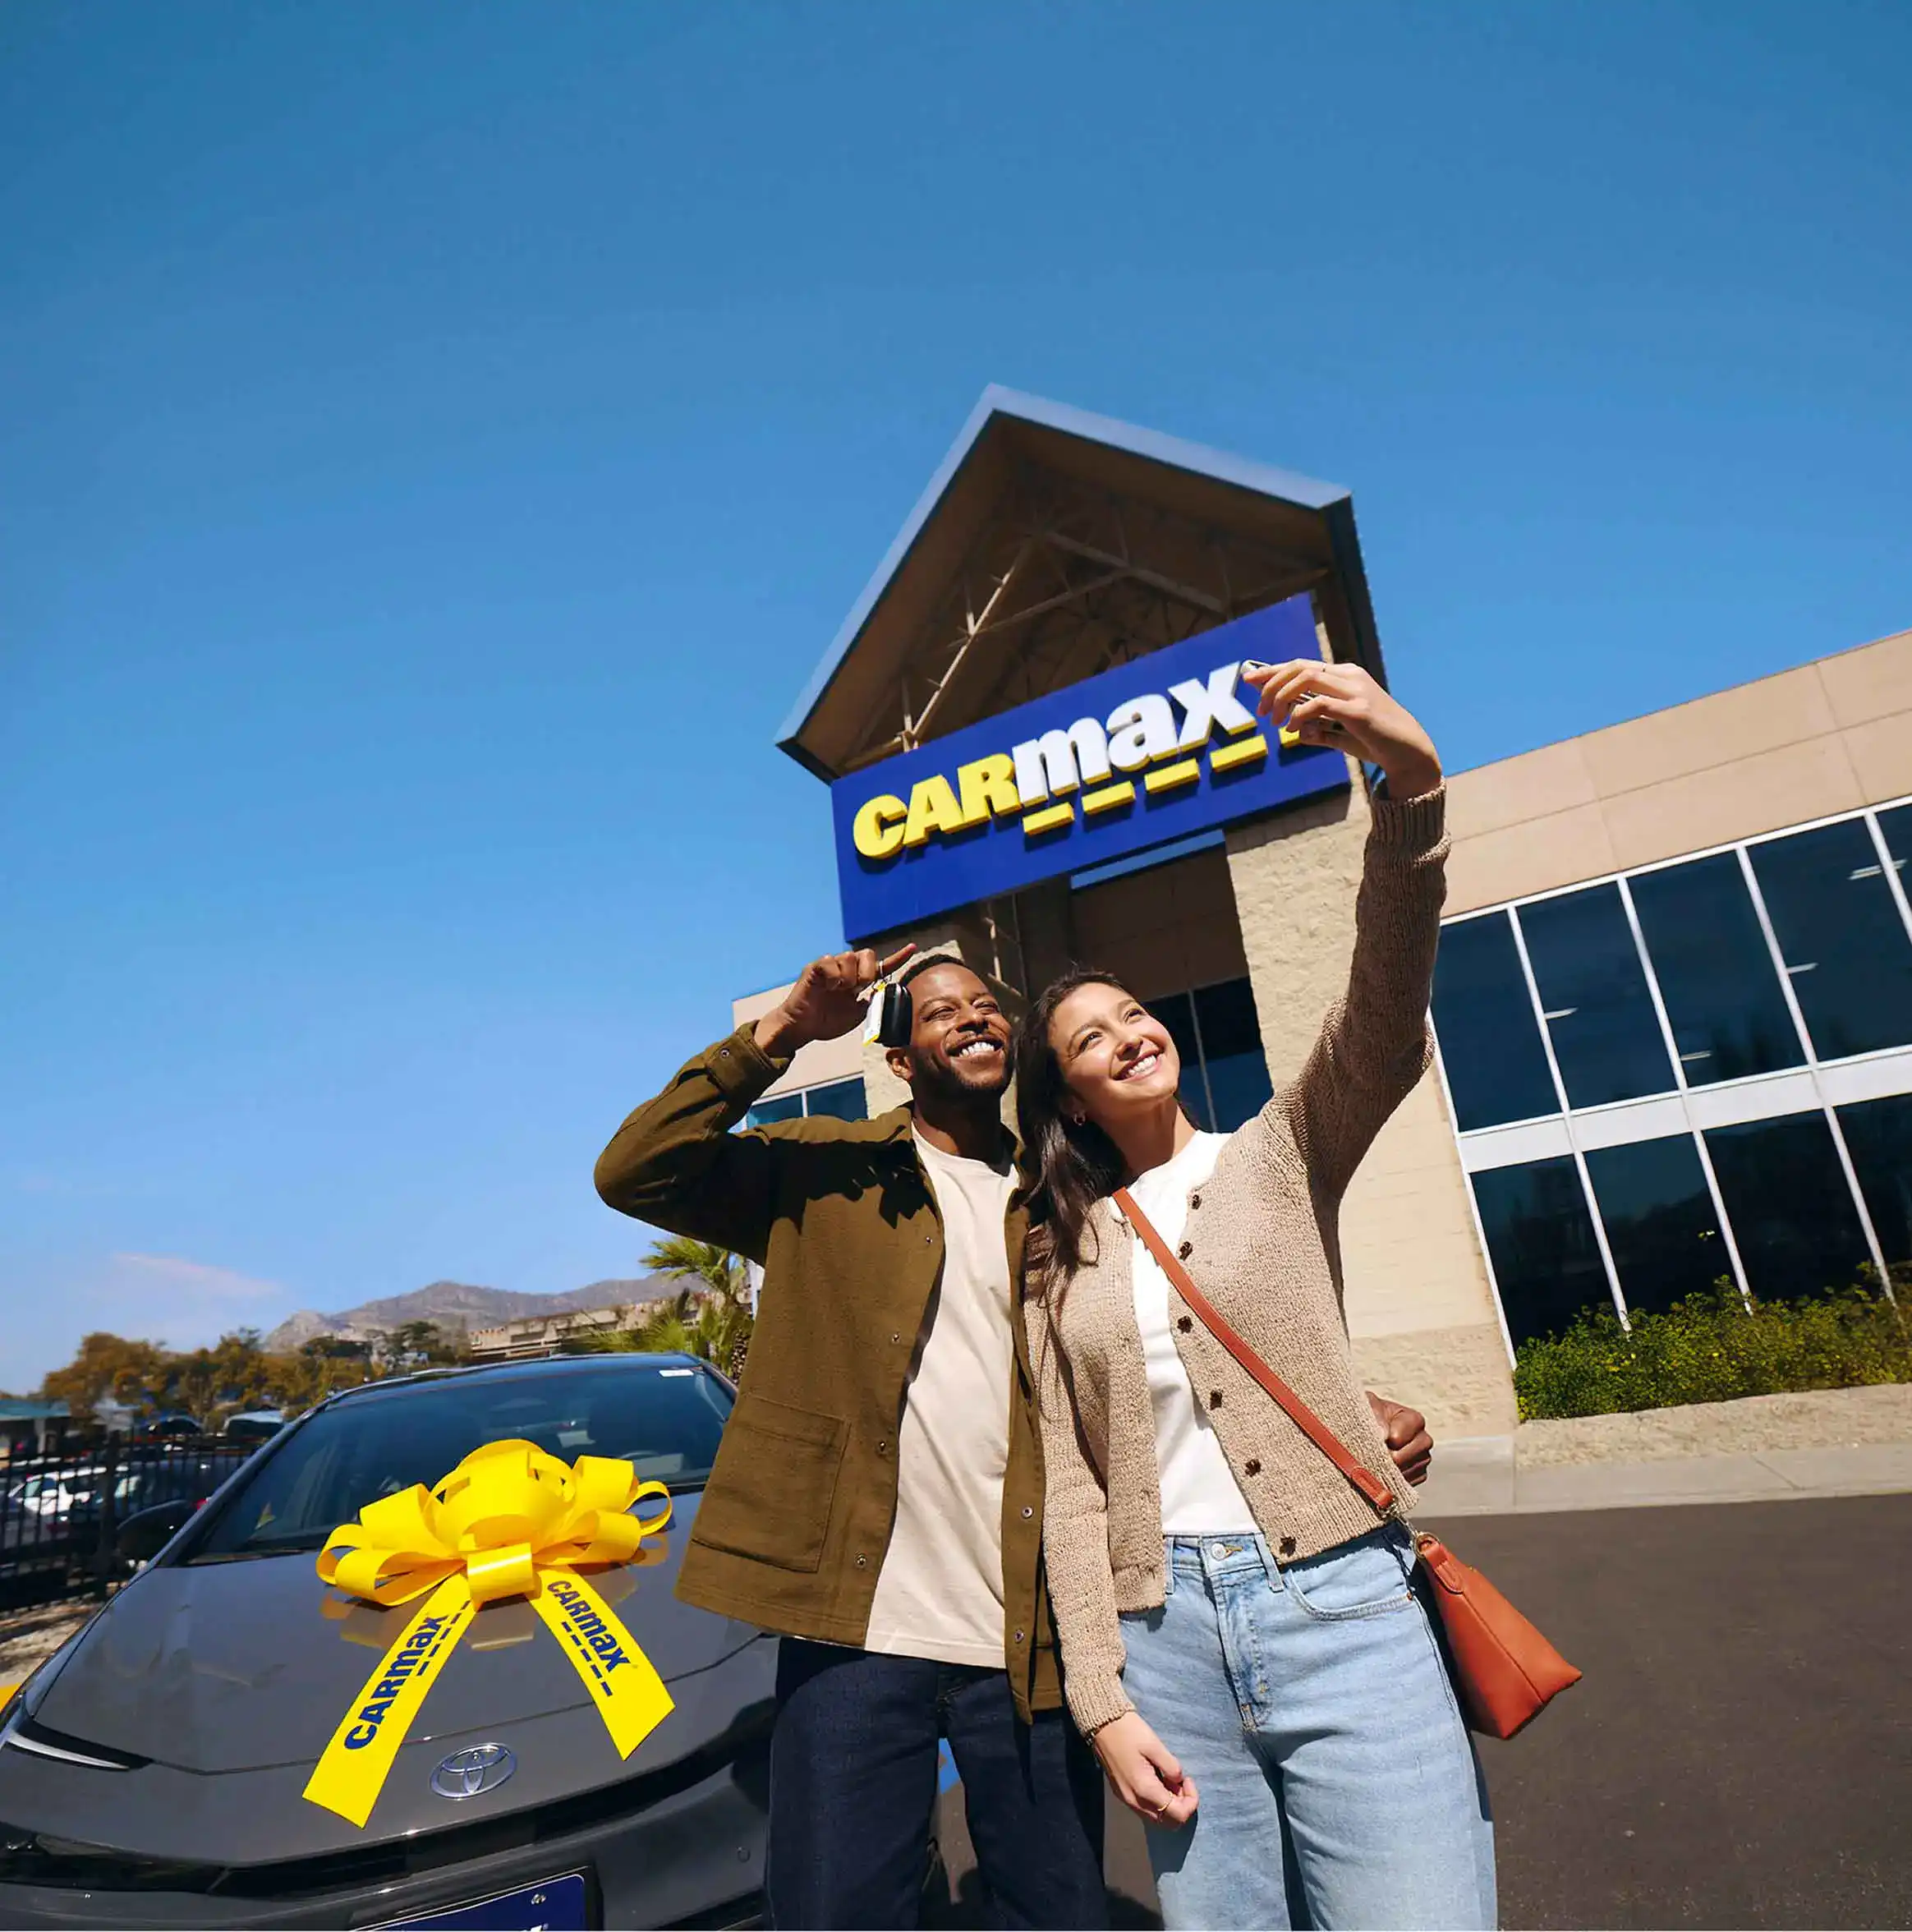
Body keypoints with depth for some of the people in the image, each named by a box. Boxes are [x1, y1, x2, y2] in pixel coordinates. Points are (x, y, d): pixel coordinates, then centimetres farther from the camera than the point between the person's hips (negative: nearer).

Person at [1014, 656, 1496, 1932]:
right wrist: (1102, 1700, -4)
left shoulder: (1282, 1155, 4)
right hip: (1167, 1632, 2)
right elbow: (1072, 1489, 6)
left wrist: (1409, 778, -29)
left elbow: (1387, 1025, -15)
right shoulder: (1061, 1262, 9)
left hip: (1342, 1609, -2)